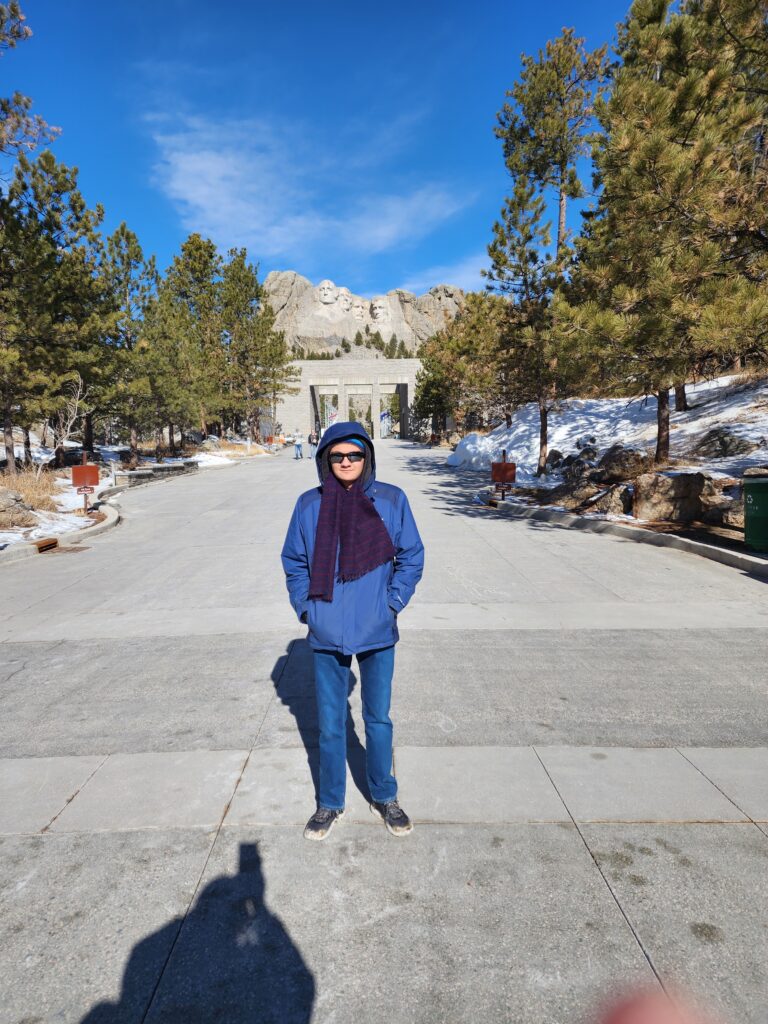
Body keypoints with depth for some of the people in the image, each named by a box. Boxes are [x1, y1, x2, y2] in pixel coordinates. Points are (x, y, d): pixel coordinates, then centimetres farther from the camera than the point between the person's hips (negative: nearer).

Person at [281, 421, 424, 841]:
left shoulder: (391, 500, -7)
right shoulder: (310, 504, -4)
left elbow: (411, 557, 3)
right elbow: (294, 561, 7)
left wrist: (393, 602, -5)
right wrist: (305, 607, -1)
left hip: (377, 633, 0)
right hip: (326, 635, 1)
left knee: (379, 719, 15)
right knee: (330, 725, 14)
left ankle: (384, 797, 38)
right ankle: (330, 802, 36)